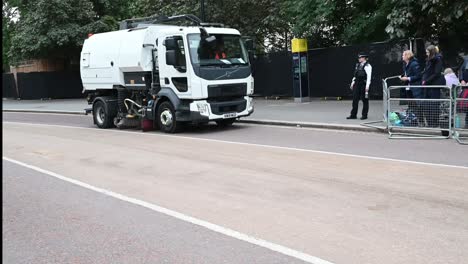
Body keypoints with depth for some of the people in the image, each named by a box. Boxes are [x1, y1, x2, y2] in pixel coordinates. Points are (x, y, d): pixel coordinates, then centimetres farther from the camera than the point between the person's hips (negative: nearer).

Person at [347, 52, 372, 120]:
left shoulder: (367, 66, -8)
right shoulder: (358, 65, 14)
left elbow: (369, 76, -13)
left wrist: (367, 86, -19)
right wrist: (352, 83, 16)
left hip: (363, 84, -7)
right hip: (357, 84, 7)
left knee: (365, 100, 2)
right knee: (355, 99, 5)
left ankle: (364, 115, 10)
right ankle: (353, 115, 9)